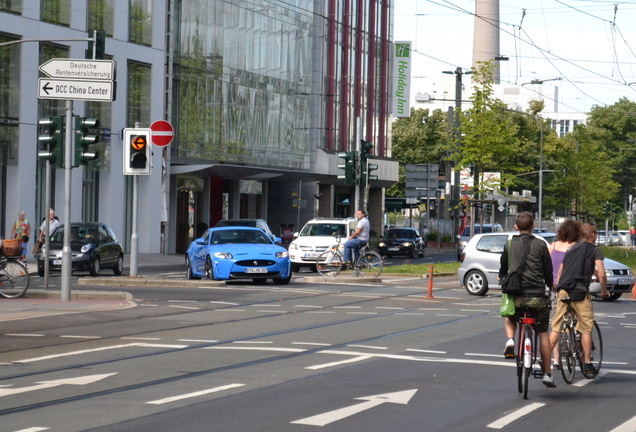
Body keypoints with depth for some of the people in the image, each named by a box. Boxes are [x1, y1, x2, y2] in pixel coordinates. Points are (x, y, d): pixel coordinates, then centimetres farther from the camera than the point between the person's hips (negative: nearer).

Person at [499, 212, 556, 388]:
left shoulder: (509, 245, 6)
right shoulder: (540, 245, 1)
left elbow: (503, 269, 15)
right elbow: (548, 271, 5)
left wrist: (504, 281, 37)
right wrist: (550, 285, 25)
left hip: (516, 294, 1)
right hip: (537, 296, -1)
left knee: (510, 319, 31)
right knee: (543, 333, 10)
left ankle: (510, 341, 0)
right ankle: (547, 374, 8)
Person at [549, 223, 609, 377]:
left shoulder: (572, 249, 23)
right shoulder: (594, 249, 6)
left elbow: (560, 272, 27)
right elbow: (601, 274, -4)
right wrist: (604, 290, 10)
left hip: (563, 291, 5)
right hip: (580, 292, -5)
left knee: (556, 328, 5)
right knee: (586, 329, 4)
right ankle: (587, 365, 4)